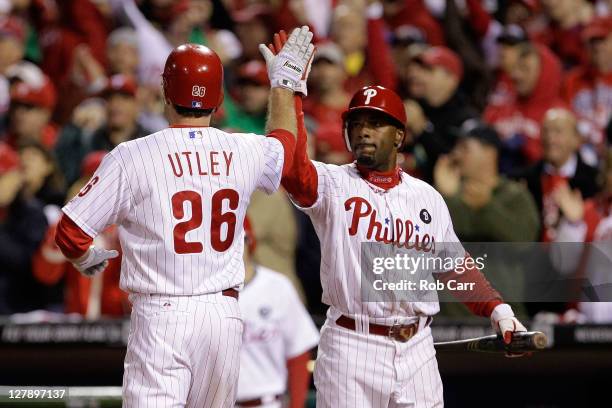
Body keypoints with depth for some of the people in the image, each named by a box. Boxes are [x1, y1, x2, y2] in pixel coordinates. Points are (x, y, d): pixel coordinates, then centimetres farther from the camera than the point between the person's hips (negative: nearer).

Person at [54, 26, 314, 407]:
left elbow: (70, 234, -5)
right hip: (225, 315, 4)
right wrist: (284, 82, 46)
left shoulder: (132, 156, -8)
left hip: (162, 317, -4)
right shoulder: (244, 153, 4)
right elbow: (284, 143, 30)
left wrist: (87, 259, 18)